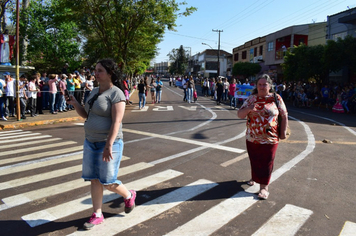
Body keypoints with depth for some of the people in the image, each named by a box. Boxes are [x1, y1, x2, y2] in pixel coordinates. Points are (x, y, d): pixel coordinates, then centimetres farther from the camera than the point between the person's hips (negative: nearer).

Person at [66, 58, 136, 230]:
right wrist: (75, 103, -2)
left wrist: (109, 145, -27)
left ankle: (129, 195, 29)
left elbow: (116, 122, -22)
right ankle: (97, 215, 24)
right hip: (91, 142, 8)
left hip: (109, 144, -7)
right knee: (94, 180, 11)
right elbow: (85, 115, 16)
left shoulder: (116, 93, -14)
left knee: (107, 182, 0)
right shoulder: (94, 92, 11)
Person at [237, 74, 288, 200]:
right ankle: (254, 178, 40)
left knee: (266, 163, 1)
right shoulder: (251, 98, 3)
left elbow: (284, 116, 3)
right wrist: (248, 109, -22)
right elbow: (239, 114, -3)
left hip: (269, 139, -3)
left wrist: (283, 131, -1)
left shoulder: (276, 98, -1)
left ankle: (264, 187, 11)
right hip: (252, 138, 3)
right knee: (254, 160, 17)